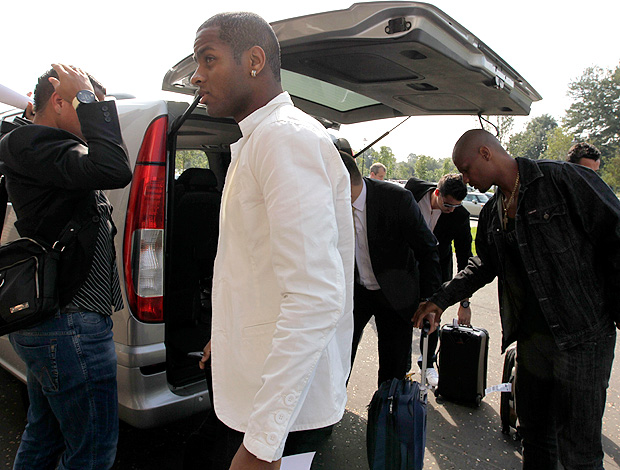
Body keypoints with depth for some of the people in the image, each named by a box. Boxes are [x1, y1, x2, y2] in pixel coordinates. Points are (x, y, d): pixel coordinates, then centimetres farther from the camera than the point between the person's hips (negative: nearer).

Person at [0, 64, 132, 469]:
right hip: (70, 327, -11)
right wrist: (89, 99, -19)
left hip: (48, 324, 11)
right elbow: (114, 170, -29)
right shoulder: (34, 145, -14)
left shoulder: (33, 146, 19)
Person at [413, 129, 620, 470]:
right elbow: (483, 265, 19)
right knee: (534, 432, 18)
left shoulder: (566, 180, -11)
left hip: (582, 336, -6)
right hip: (532, 337, 7)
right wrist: (439, 300, 12)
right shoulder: (491, 214, 11)